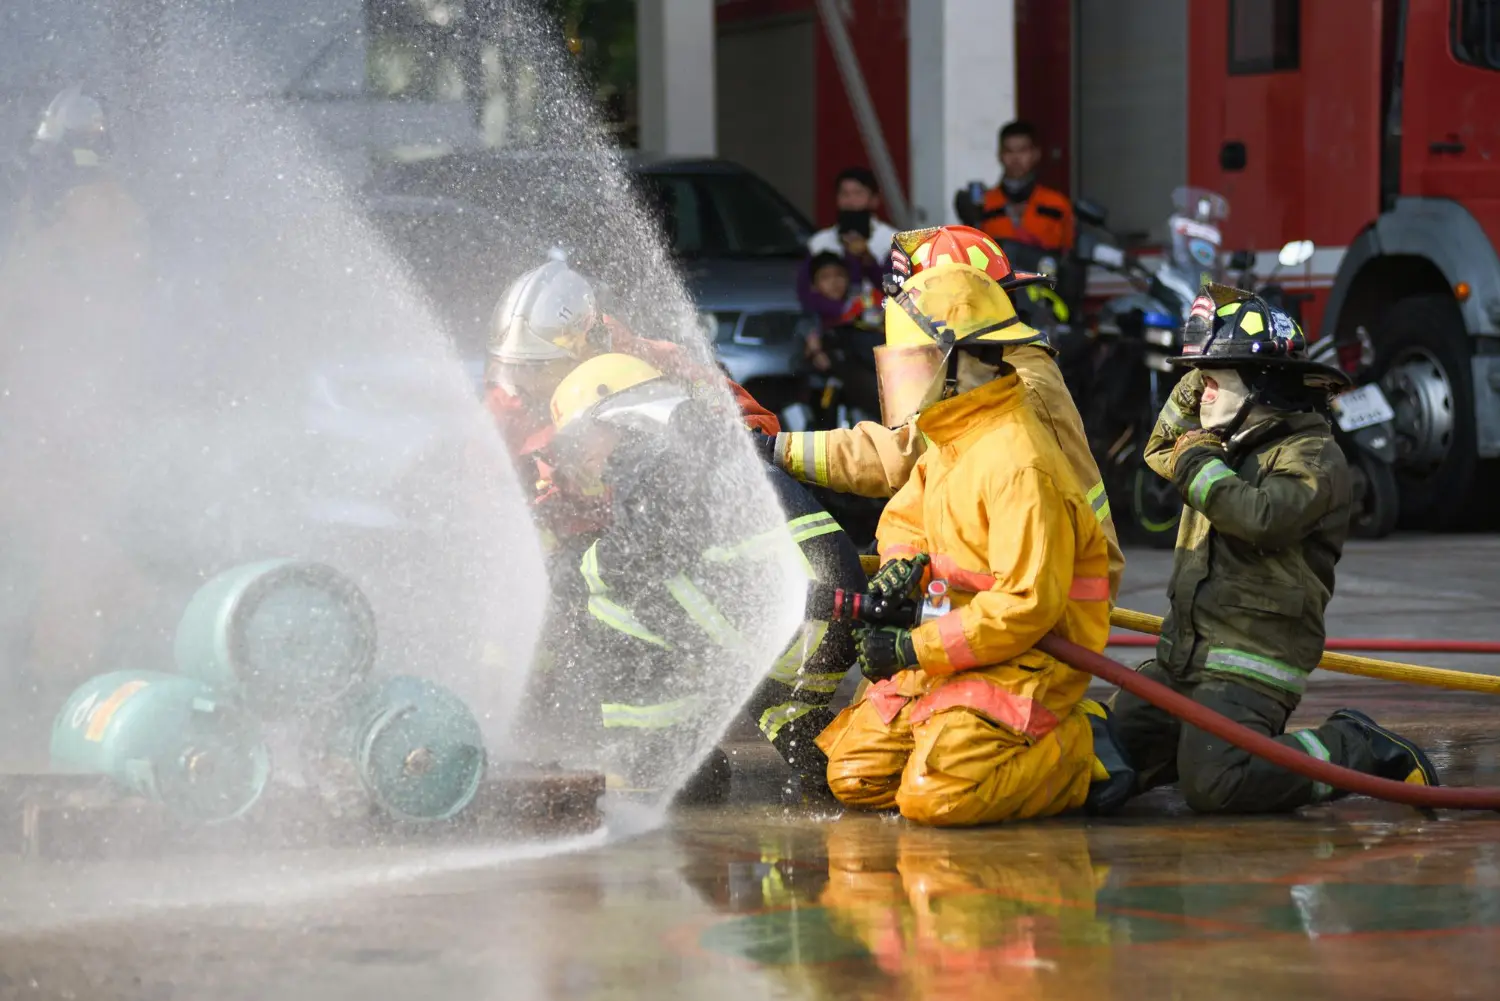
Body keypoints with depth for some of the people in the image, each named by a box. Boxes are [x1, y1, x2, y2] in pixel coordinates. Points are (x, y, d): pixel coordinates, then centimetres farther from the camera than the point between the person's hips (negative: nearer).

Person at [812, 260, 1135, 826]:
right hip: (960, 654, 9)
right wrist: (902, 564, -2)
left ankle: (1080, 758, -4)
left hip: (1028, 661, -9)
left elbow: (1026, 606, -25)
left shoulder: (1018, 463, -22)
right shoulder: (949, 444, 10)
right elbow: (903, 517, 25)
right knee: (854, 777, 4)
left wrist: (914, 649, -23)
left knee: (933, 797, -25)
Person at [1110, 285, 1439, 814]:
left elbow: (1261, 517, -27)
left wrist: (1199, 466, -12)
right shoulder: (1229, 442, 18)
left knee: (1213, 784, -26)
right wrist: (1195, 382, 19)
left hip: (1250, 659, -9)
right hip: (1184, 651, 9)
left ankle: (1357, 751, -7)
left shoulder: (1313, 454, -10)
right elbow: (1161, 450, 35)